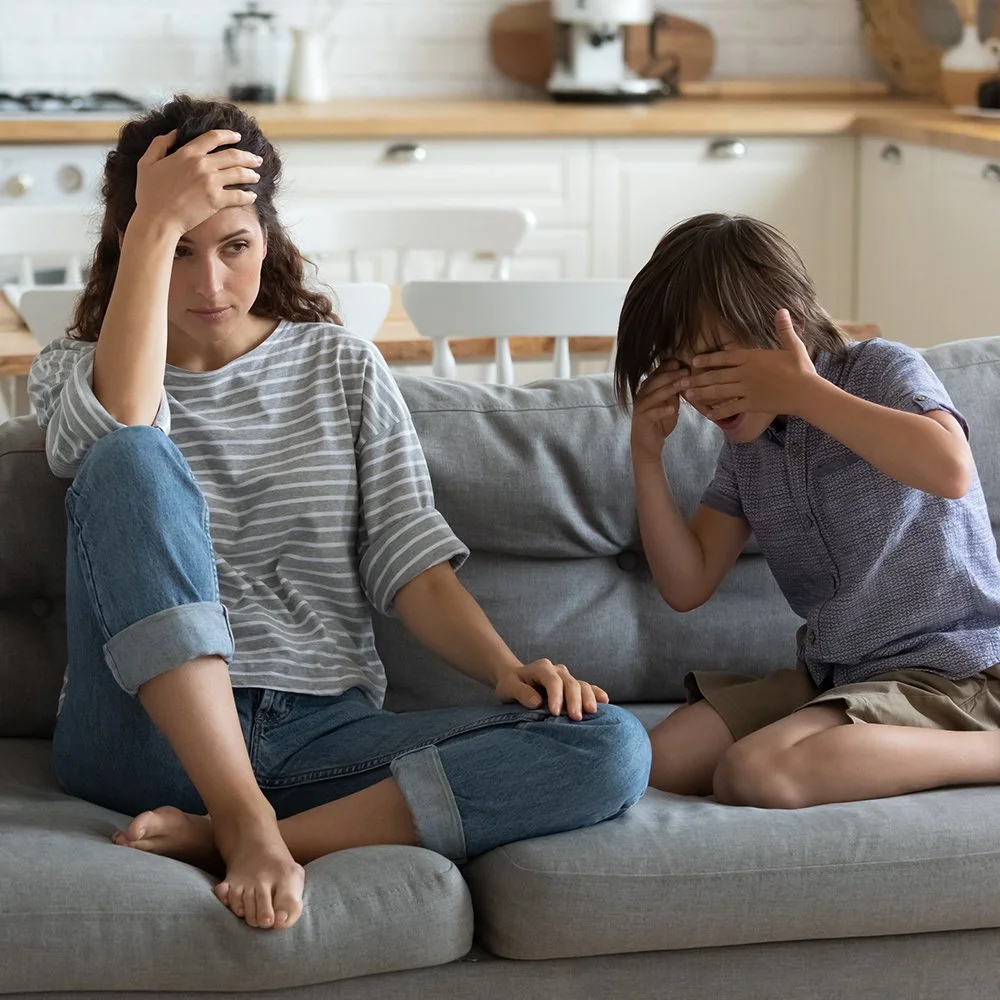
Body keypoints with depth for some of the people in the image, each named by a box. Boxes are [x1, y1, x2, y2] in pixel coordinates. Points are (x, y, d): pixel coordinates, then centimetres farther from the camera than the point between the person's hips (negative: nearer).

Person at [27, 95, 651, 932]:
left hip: (323, 732, 3)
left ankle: (218, 836, -28)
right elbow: (117, 431, -16)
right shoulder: (75, 370, 10)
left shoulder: (343, 368, 16)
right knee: (133, 461, -29)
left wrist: (507, 667, -10)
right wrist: (156, 226, -15)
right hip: (153, 730, -2)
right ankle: (245, 822, -32)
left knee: (610, 748, -22)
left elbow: (408, 557, 7)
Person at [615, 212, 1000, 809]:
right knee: (663, 760, -11)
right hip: (833, 671, 8)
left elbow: (950, 470, -31)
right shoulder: (747, 443, 10)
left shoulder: (882, 371, -9)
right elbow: (689, 586, 10)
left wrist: (804, 392, -26)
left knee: (754, 773, -30)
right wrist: (648, 457, -2)